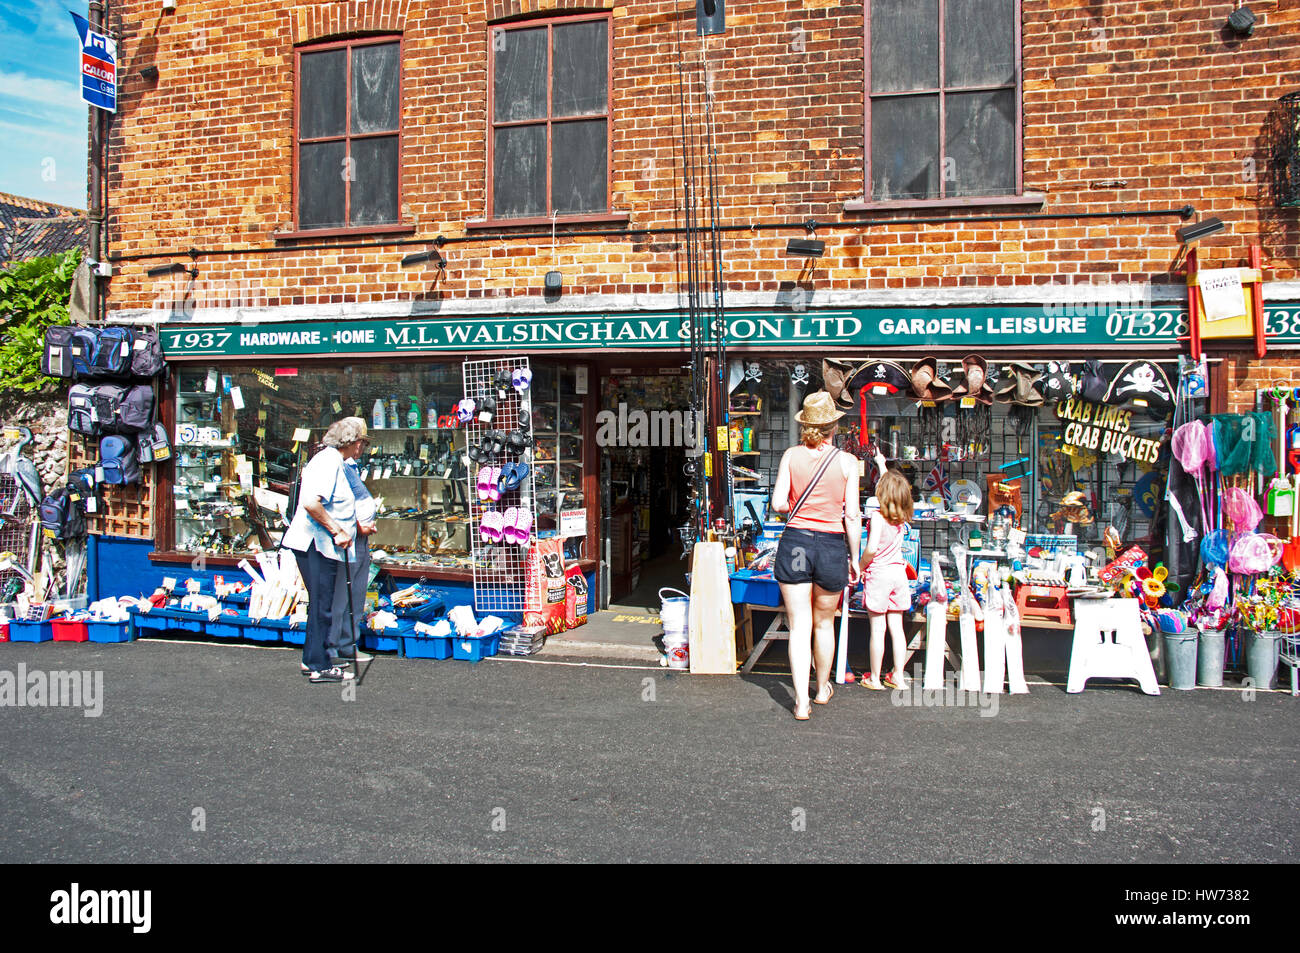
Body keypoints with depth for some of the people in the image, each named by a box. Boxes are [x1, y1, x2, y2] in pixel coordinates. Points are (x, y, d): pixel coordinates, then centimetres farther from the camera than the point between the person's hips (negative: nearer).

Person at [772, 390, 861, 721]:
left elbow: (778, 503, -4)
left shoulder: (792, 455, -1)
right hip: (831, 545, 0)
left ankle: (802, 702, 4)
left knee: (799, 627, 6)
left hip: (794, 543, 0)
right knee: (824, 623, 19)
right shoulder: (846, 461, -4)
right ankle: (822, 688, 37)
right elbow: (852, 516, -4)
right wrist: (854, 557, 5)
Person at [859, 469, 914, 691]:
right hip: (898, 572, 6)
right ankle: (898, 676, 16)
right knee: (896, 627, 11)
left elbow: (872, 548, -22)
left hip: (879, 573, -6)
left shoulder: (878, 517, -15)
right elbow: (892, 483, 22)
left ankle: (875, 678, 9)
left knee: (877, 628, 1)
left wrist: (860, 566, -6)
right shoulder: (902, 517, 5)